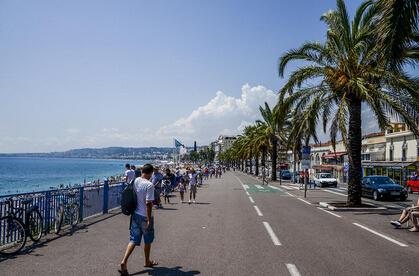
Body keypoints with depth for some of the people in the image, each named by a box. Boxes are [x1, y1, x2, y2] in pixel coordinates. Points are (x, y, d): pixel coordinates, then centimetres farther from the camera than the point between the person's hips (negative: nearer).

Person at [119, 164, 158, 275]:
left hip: (135, 215, 6)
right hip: (145, 216, -6)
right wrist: (149, 220, -18)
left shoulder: (135, 181, 1)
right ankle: (147, 261, 31)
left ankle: (124, 262, -4)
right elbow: (148, 203, -23)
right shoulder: (149, 185, -21)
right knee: (148, 240, 15)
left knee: (133, 240, 10)